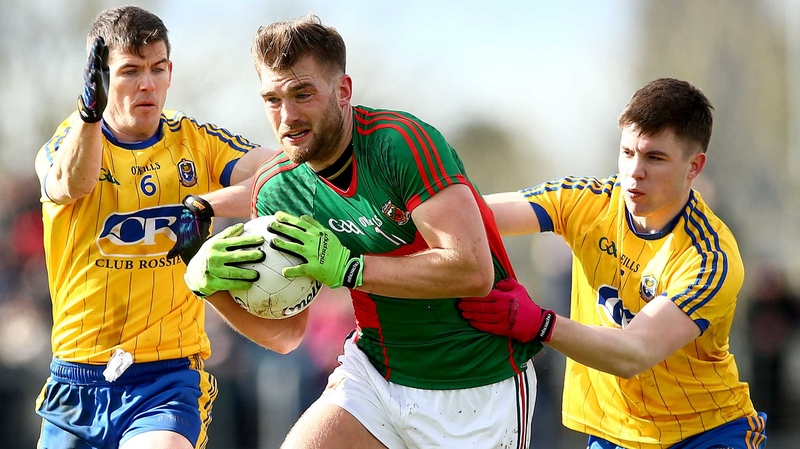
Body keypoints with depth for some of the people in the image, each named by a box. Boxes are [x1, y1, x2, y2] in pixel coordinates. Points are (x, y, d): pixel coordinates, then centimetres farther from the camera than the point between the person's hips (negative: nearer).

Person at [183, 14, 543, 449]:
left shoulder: (401, 142, -21)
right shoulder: (275, 189, -3)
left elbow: (473, 270, -30)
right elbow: (285, 333, 3)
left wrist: (345, 267, -29)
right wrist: (213, 286, -15)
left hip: (479, 386, -4)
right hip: (375, 371, 4)